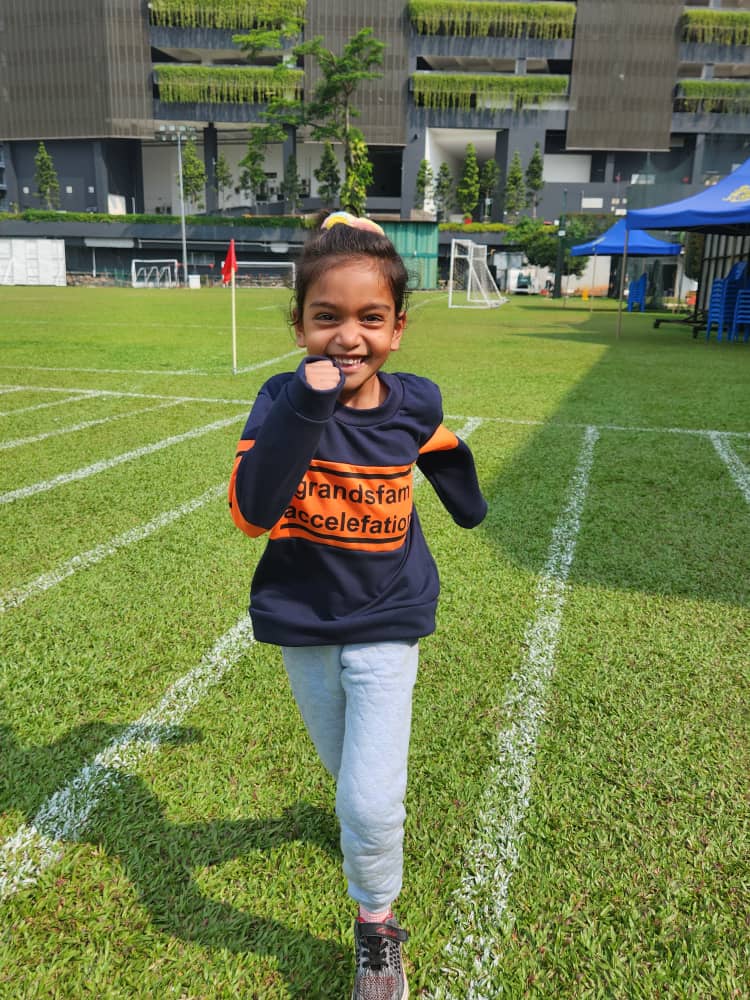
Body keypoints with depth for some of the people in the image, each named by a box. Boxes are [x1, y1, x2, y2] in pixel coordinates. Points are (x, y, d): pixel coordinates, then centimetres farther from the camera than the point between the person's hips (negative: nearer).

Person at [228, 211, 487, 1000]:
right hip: (302, 622, 1)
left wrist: (467, 500, 28)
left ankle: (377, 932, 21)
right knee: (343, 766, 24)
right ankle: (373, 813, 60)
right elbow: (253, 512, -32)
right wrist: (309, 406, -39)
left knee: (370, 802, -9)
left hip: (385, 624, 0)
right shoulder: (285, 399, -19)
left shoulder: (414, 405, -12)